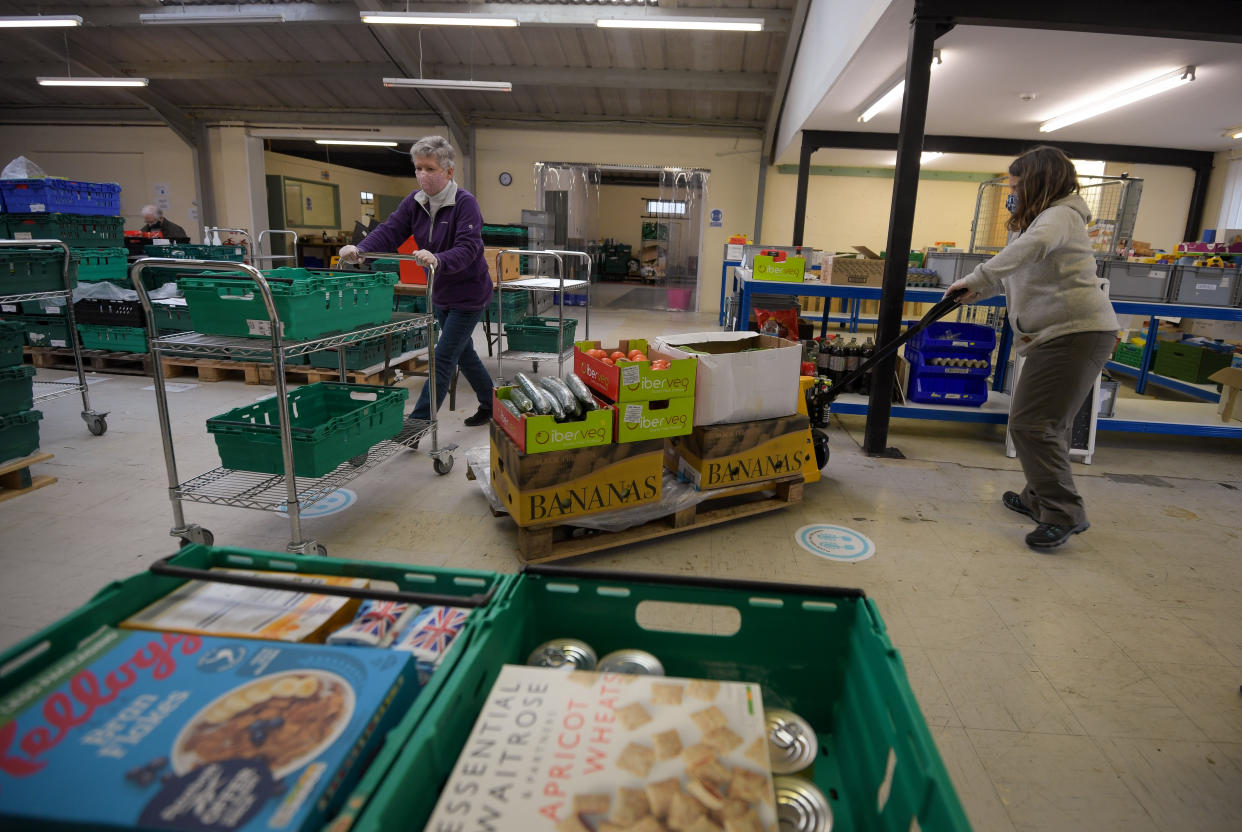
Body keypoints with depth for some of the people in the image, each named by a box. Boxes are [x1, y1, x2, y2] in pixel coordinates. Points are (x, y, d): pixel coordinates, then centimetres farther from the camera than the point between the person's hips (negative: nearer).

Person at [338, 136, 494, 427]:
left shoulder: (465, 202, -19)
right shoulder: (415, 202, 0)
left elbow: (468, 247, -32)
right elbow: (389, 231, -10)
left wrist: (437, 260, -51)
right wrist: (359, 250, -29)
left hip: (469, 295, -8)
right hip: (441, 294, 8)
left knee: (443, 359, -8)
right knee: (463, 352, 18)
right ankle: (490, 404, 36)